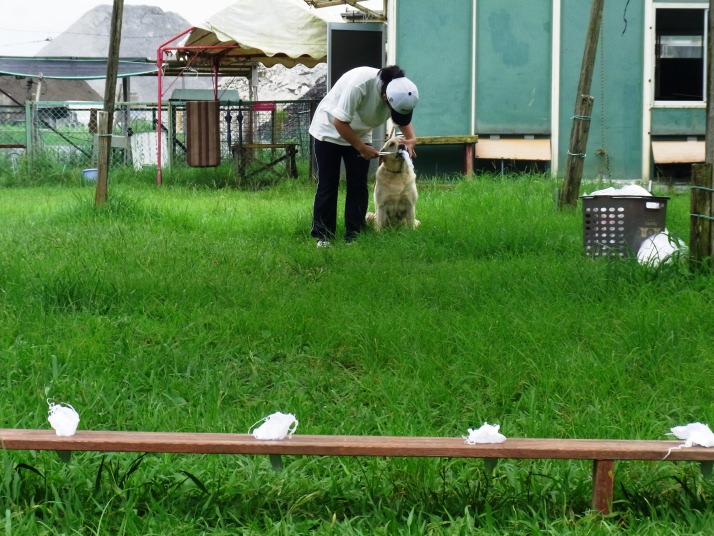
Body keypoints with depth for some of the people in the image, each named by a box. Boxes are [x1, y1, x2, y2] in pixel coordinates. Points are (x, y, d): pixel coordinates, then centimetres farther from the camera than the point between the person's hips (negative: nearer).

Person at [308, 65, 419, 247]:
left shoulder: (398, 93, -20)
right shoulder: (360, 84, -40)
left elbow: (403, 120, 1)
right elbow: (339, 122, -33)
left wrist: (411, 138, -19)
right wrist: (362, 148, -27)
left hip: (359, 135, 5)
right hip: (329, 130, -5)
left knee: (358, 185, -1)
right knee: (327, 184, -4)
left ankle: (353, 235, 2)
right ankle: (322, 235, 3)